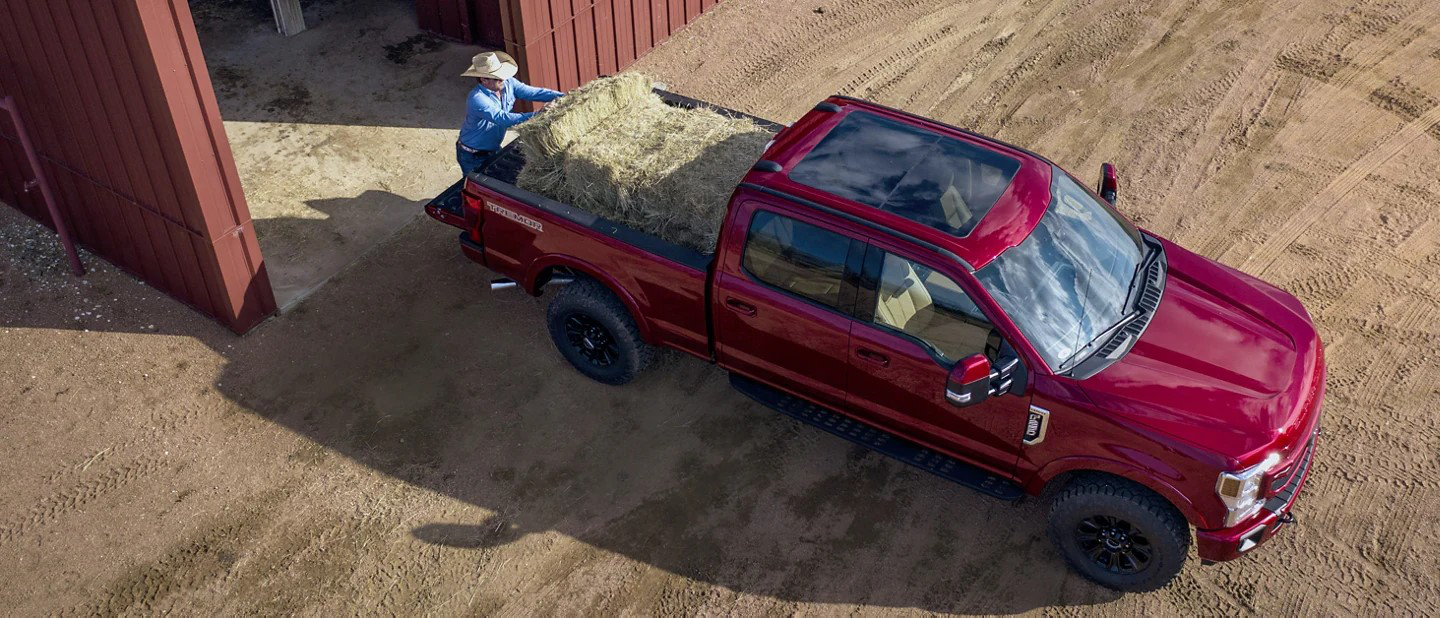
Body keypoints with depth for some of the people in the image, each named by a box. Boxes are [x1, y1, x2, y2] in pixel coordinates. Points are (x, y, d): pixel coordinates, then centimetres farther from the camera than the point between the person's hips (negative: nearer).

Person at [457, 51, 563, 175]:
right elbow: (503, 119, -43)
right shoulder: (477, 99, -35)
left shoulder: (508, 84, -13)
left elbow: (533, 92, -17)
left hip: (493, 149, 7)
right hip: (473, 156, -7)